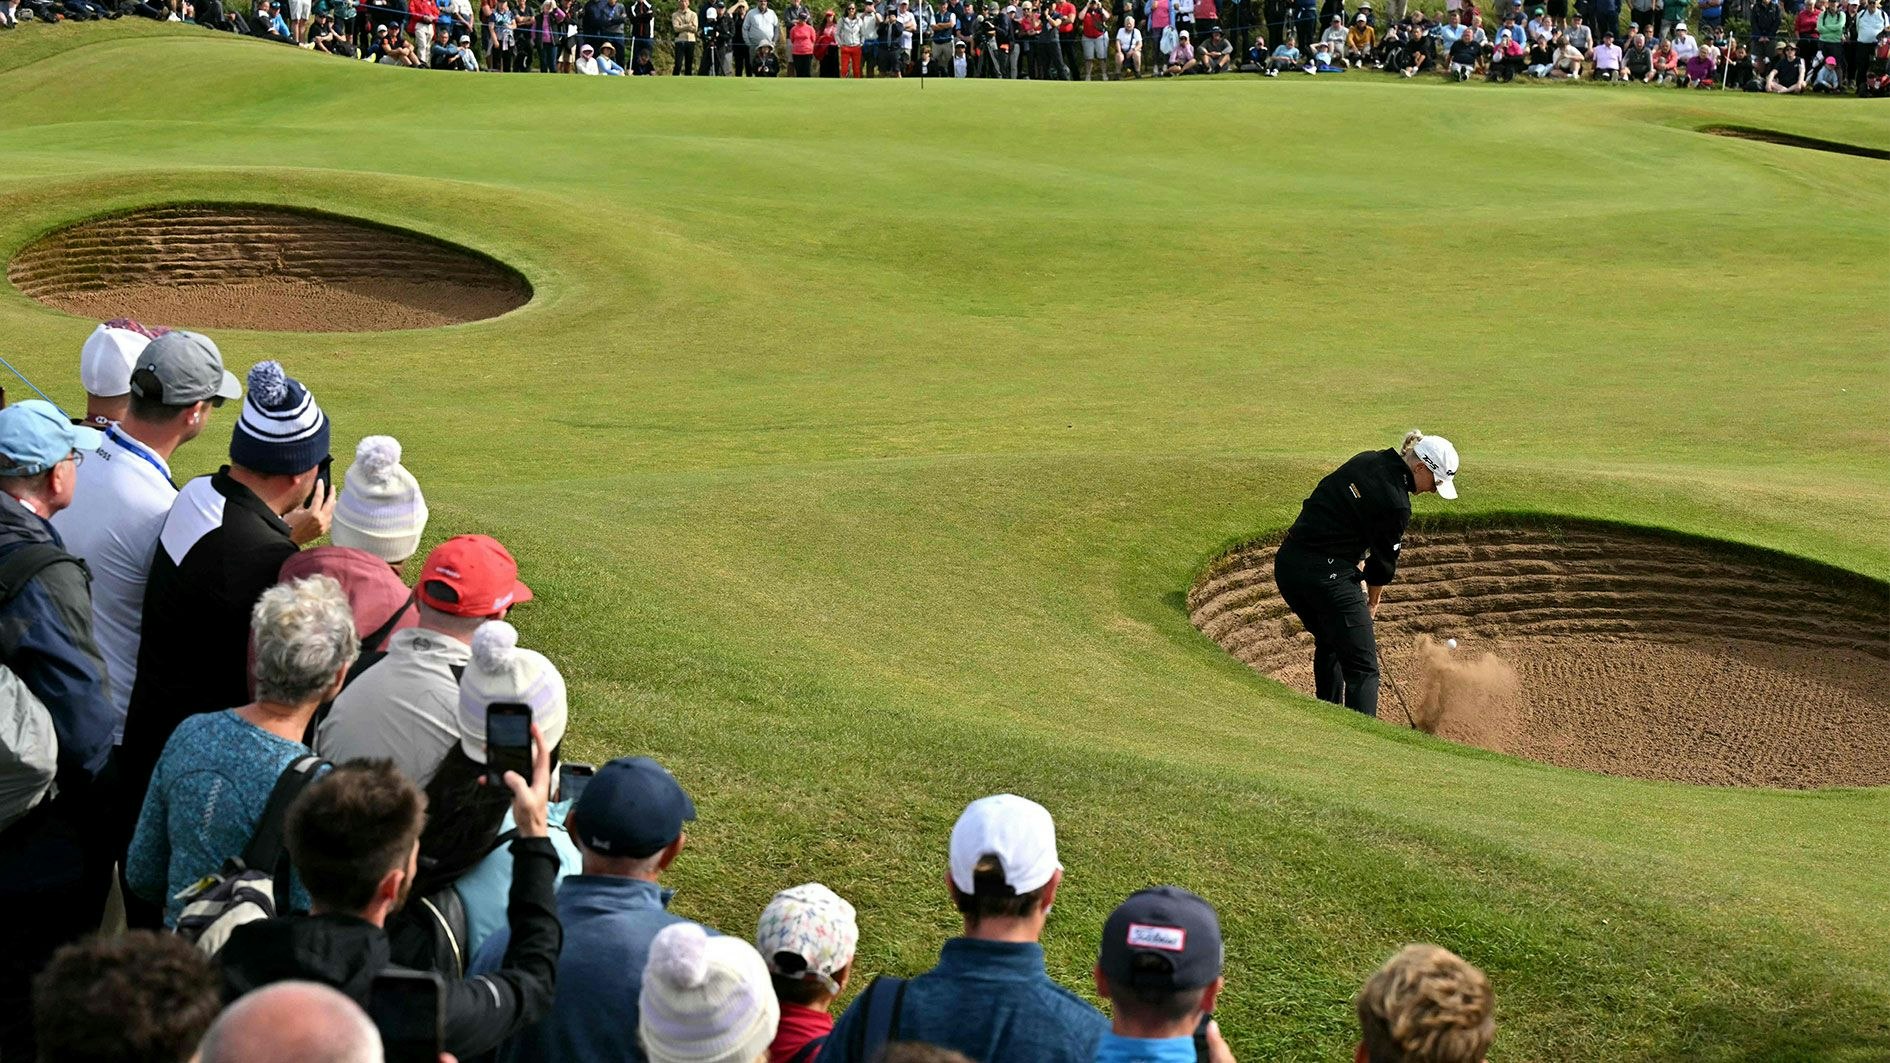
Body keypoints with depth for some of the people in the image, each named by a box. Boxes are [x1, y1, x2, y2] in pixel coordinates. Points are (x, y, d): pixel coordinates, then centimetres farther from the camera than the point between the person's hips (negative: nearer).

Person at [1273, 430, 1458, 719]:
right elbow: (1383, 560, -2)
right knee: (1362, 667, -6)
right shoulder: (1396, 504, -14)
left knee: (1329, 643, 29)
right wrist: (1372, 602, 18)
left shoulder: (1366, 460, 9)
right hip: (1326, 573, -9)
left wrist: (1354, 578, 17)